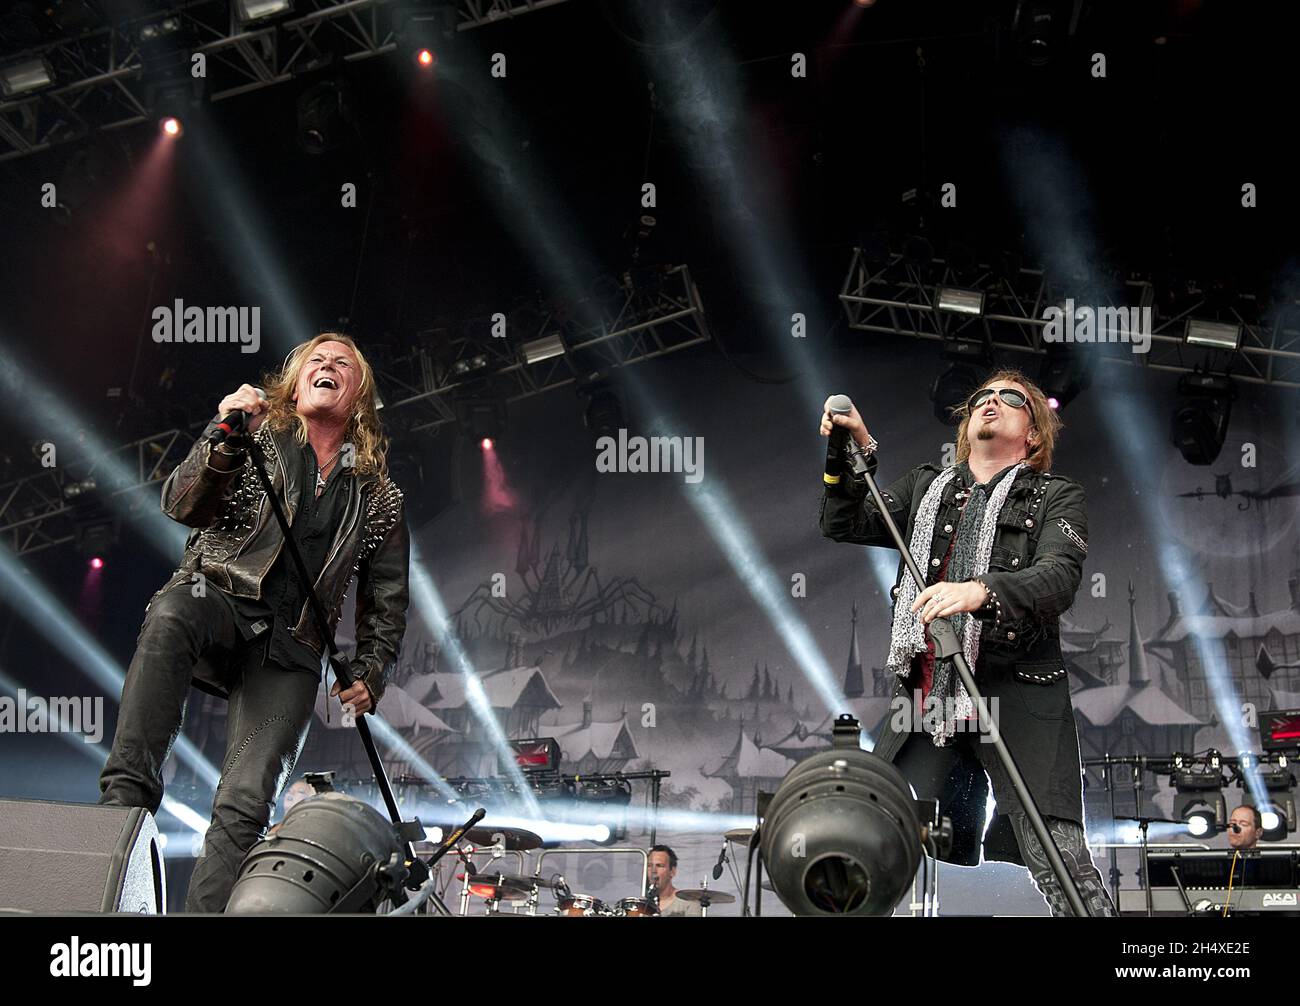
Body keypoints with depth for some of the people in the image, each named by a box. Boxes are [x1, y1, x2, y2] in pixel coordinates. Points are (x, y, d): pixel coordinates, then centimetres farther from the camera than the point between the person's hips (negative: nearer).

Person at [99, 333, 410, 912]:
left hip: (290, 654, 2)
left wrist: (370, 674, 9)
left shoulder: (377, 496, 18)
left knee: (246, 803, -18)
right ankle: (127, 796, -42)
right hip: (219, 600, -2)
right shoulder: (257, 436, 12)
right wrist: (224, 440, -21)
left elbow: (387, 599, 25)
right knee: (170, 615, -40)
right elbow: (182, 505, -3)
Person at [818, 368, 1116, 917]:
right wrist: (856, 449, 0)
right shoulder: (925, 488, 23)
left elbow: (1059, 578, -9)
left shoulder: (1057, 497, 9)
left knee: (1061, 867, -14)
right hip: (925, 696, 4)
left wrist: (981, 590, -28)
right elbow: (845, 523, 16)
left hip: (1016, 696, -4)